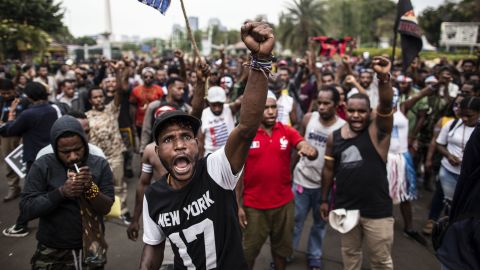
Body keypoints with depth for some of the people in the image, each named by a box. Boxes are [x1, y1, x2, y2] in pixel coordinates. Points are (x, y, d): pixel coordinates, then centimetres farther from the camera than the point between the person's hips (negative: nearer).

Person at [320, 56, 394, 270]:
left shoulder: (378, 129, -9)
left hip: (376, 210, -3)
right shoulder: (334, 137, 0)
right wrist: (324, 200, 12)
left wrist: (384, 78, -45)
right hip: (345, 207, 3)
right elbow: (329, 169, 9)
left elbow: (386, 105, -29)